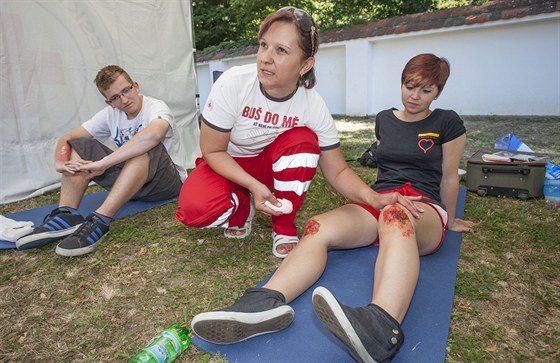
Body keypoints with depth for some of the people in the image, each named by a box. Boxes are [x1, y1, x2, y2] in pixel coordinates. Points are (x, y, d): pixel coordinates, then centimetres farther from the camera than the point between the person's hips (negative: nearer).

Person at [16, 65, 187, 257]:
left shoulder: (156, 107, -15)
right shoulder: (110, 114, 4)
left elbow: (154, 134, -40)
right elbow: (67, 138, 4)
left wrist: (103, 163, -36)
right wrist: (60, 163, -20)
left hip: (168, 181, -6)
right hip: (129, 183, 6)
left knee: (147, 147, -35)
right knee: (81, 145, -4)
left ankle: (100, 220, -39)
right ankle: (66, 215, -22)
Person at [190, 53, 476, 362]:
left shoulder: (447, 123, 9)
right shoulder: (384, 119, 20)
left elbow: (449, 177, 13)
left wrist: (450, 220, 19)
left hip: (424, 208, -3)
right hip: (376, 201, 4)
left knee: (396, 217, -43)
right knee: (318, 228, -29)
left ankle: (382, 329, -69)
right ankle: (267, 303, -54)